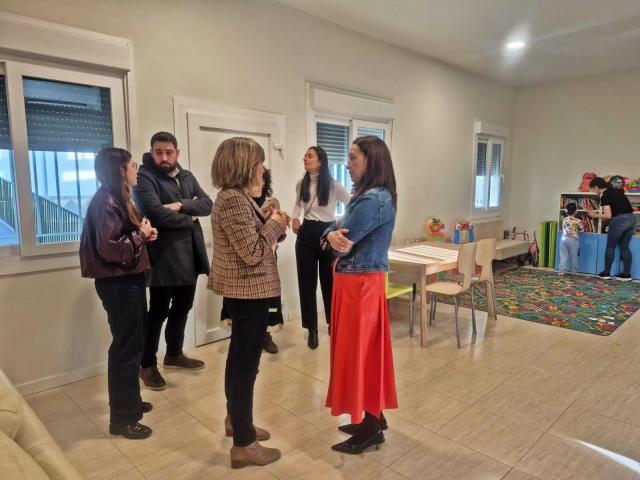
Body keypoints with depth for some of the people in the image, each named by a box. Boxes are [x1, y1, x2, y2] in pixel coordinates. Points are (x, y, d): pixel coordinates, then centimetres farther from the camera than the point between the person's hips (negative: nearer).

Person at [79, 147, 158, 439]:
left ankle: (130, 402, 33)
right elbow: (111, 248, -27)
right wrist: (141, 235, -14)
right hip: (117, 283, -10)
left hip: (129, 280, 10)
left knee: (133, 343, 18)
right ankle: (121, 417, 12)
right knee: (126, 347, -1)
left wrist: (145, 235, 3)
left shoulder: (118, 199, 14)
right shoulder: (106, 202, -18)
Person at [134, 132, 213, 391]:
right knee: (158, 311, 3)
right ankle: (147, 365, 20)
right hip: (164, 256, -7)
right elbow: (157, 214, -22)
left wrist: (181, 205, -15)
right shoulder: (145, 177, -9)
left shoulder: (187, 176, 13)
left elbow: (207, 204, 2)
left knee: (182, 307, 17)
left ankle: (174, 354, 35)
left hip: (190, 253, 7)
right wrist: (189, 218, -9)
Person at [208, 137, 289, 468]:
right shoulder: (234, 200, -22)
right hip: (249, 291, -11)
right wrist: (275, 224, -12)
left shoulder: (236, 196, 10)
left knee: (239, 358, 21)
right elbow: (253, 253, -24)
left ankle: (235, 419, 39)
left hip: (242, 289, 11)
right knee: (246, 363, 0)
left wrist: (269, 220, 1)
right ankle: (244, 445, 14)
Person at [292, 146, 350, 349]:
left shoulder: (333, 185, -9)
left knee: (329, 281, 7)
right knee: (306, 282, 5)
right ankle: (312, 329, 18)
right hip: (306, 234, 4)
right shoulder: (301, 184, 4)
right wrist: (294, 218, 7)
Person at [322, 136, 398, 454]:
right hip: (359, 281, 10)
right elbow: (337, 235, 4)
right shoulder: (370, 196, 12)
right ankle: (374, 416, 32)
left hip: (359, 283, -10)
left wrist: (335, 236, -3)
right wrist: (333, 234, -17)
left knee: (358, 349, 2)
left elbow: (343, 244, -23)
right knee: (366, 348, 17)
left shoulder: (373, 200, -20)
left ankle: (371, 427, 18)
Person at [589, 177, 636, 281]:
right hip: (631, 218, 7)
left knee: (610, 247, 6)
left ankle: (606, 273, 12)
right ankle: (626, 274, 14)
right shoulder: (618, 191, 15)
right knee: (625, 247, 14)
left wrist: (595, 215, 2)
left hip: (619, 220, -7)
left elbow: (608, 215, -12)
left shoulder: (604, 196, -8)